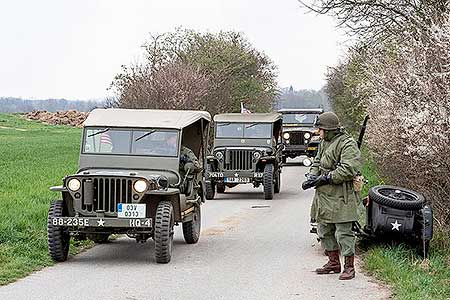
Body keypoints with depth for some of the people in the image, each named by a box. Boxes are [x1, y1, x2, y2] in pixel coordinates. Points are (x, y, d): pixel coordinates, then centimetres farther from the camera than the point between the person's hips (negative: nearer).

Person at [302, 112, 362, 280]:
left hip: (341, 196, -10)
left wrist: (326, 178, -20)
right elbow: (317, 162, 24)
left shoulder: (347, 144, -14)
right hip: (324, 195, 10)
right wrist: (312, 176, 4)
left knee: (343, 232, -7)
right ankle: (334, 263, 27)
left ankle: (349, 267, 0)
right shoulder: (324, 143, 15)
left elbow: (348, 170, -24)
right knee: (324, 231, 15)